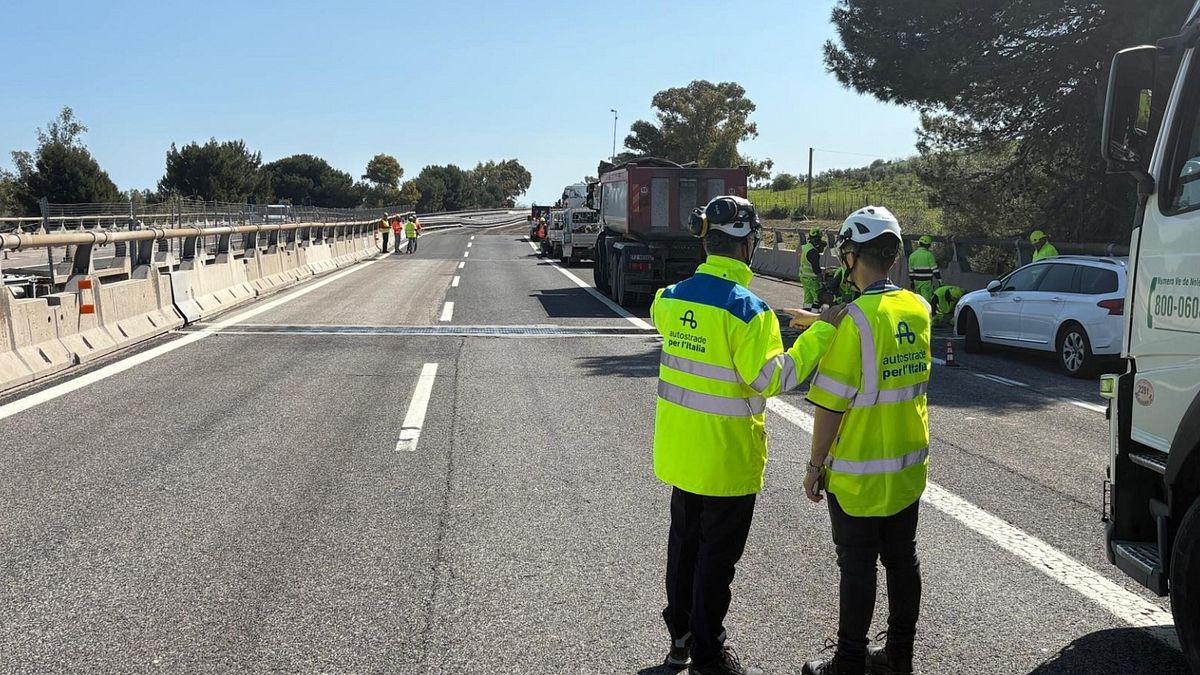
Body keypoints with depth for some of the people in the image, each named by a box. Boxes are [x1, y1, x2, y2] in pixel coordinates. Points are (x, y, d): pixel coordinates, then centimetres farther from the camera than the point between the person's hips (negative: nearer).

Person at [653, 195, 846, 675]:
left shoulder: (672, 297, -1)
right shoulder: (746, 308, -22)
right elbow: (771, 379, -23)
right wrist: (820, 331, -17)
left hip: (680, 450, 7)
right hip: (726, 457, -7)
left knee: (684, 541, 21)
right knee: (716, 555, 7)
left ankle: (680, 636, 35)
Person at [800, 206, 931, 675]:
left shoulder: (856, 319, -21)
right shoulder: (918, 309, 1)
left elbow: (831, 404, -21)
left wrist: (815, 465, -9)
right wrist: (824, 323, 15)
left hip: (859, 474, -7)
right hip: (908, 469, 7)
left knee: (858, 569, 4)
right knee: (902, 560, 16)